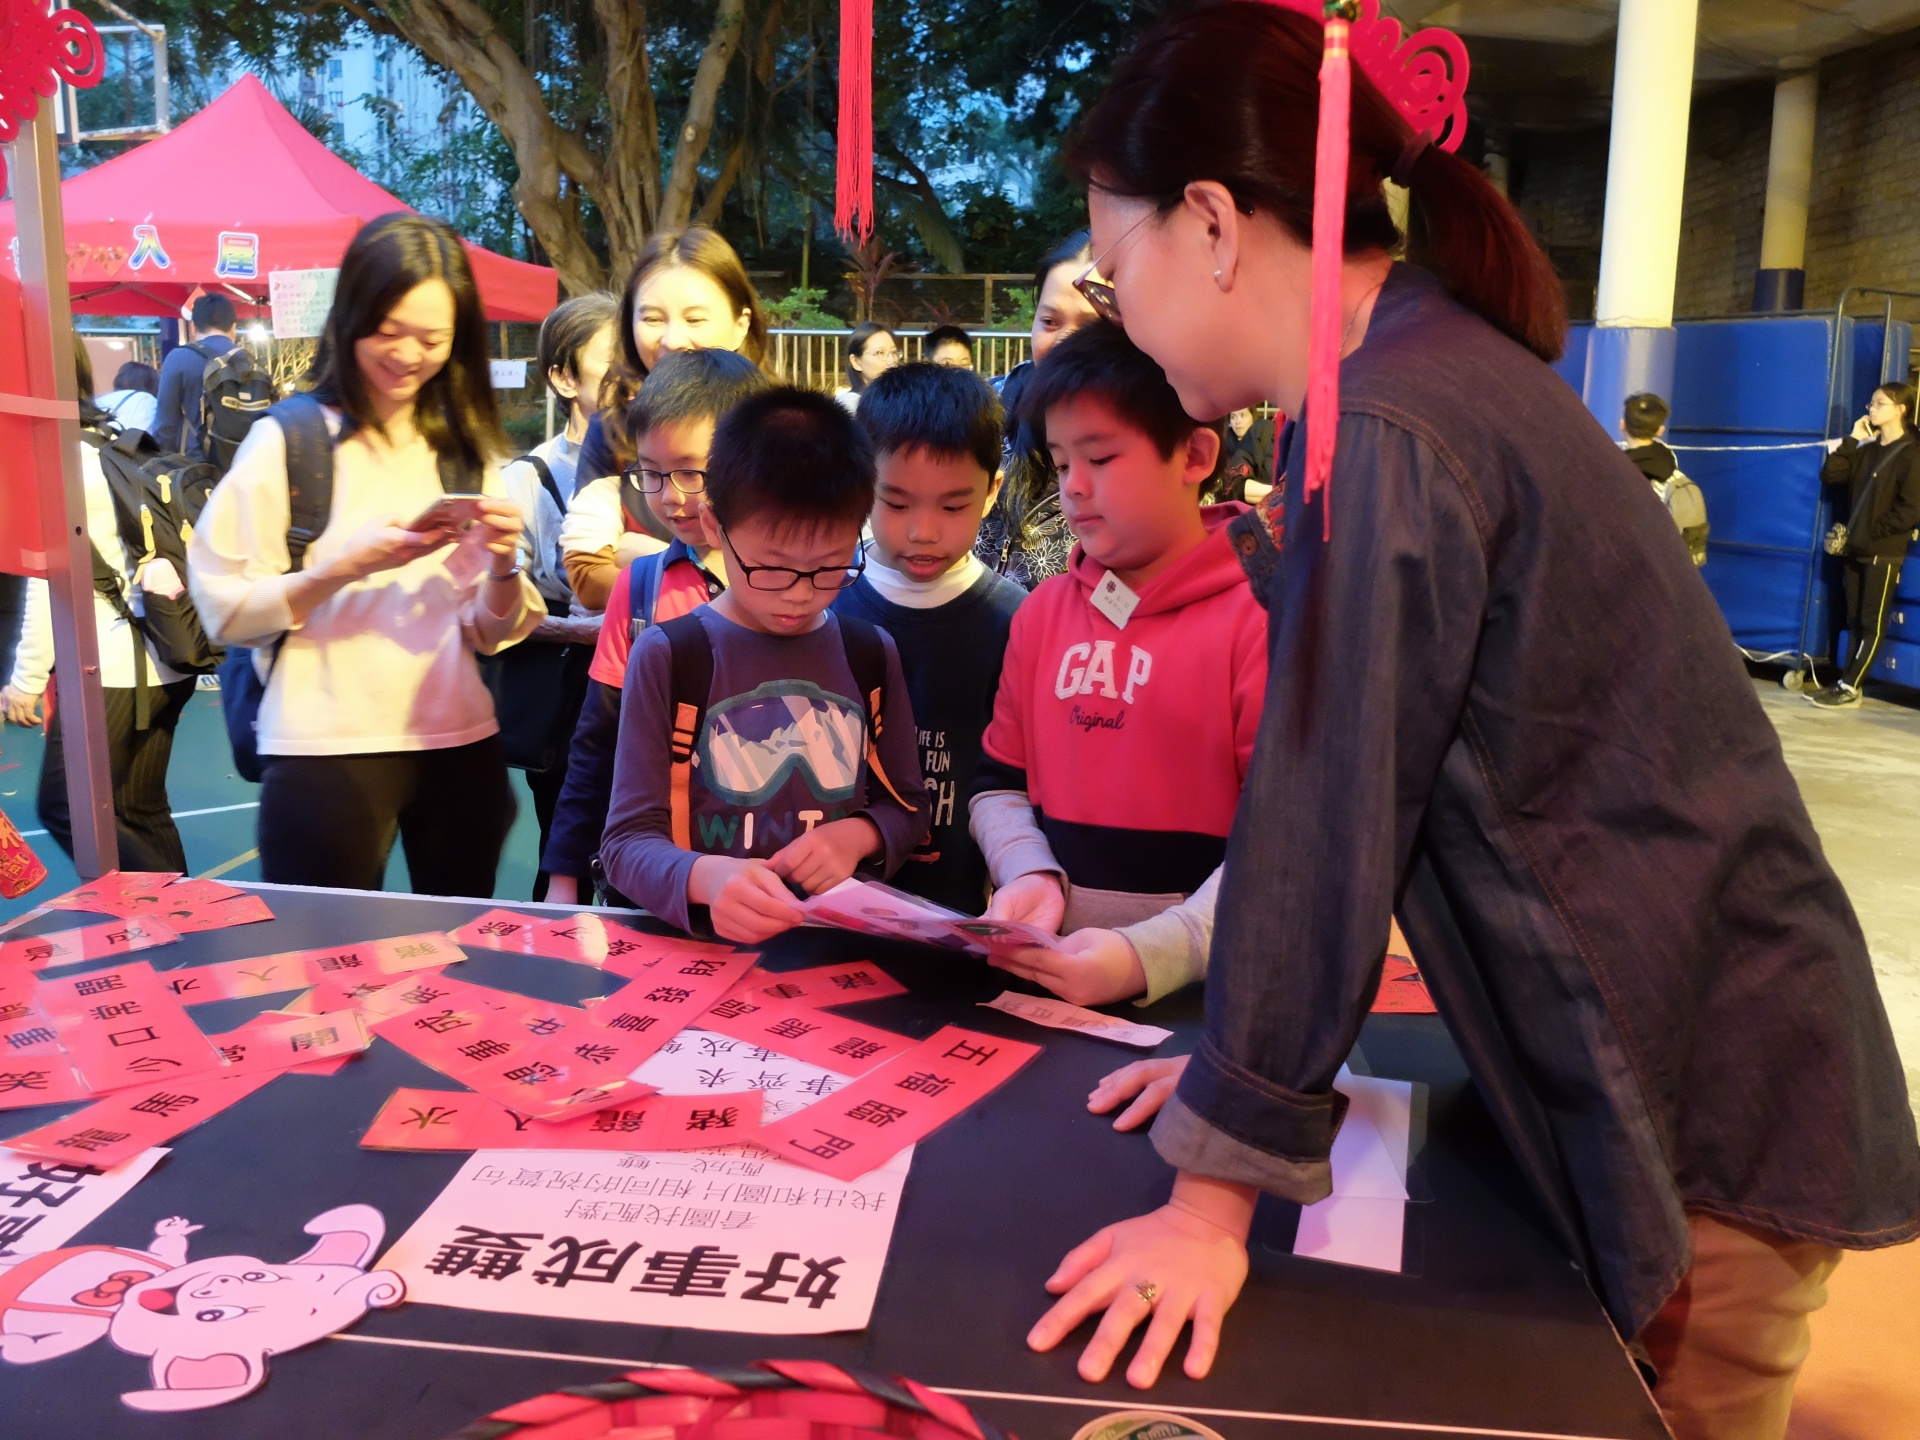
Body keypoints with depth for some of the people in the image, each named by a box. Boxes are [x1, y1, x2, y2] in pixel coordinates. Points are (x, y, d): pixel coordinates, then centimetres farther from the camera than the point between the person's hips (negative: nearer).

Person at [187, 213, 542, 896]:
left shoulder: (468, 447, 9)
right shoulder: (290, 438, -3)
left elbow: (490, 632, 9)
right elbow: (226, 612, -5)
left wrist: (503, 563, -10)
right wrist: (347, 566, -18)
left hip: (462, 745, 4)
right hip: (324, 755, -4)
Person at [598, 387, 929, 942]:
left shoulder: (870, 655, 8)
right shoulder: (668, 656, -3)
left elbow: (907, 807, 16)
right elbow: (627, 840, -5)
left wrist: (858, 835, -6)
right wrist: (703, 877, -26)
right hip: (702, 942, -2)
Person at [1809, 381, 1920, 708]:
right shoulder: (1867, 451, 13)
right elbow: (1830, 475, 5)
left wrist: (1873, 531, -14)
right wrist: (1852, 440, 3)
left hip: (1884, 553, -7)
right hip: (1855, 549, 7)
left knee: (1872, 624, -2)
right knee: (1855, 621, 9)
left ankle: (1849, 689, -3)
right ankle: (1847, 684, 12)